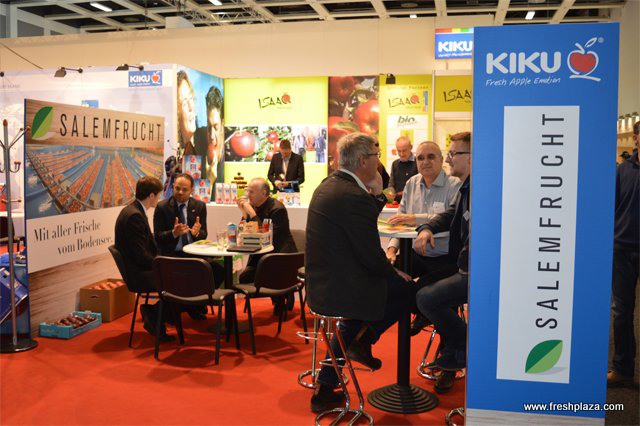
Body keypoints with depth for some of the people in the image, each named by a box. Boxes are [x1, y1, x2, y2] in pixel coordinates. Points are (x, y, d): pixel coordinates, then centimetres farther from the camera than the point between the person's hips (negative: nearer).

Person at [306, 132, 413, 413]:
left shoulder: (329, 184, 8)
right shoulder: (355, 197, -22)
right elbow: (372, 257, -20)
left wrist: (377, 194, 4)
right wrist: (394, 273, -1)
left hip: (321, 282, 10)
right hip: (340, 289, -9)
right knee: (407, 290, 3)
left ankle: (324, 390, 31)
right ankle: (362, 341, 16)